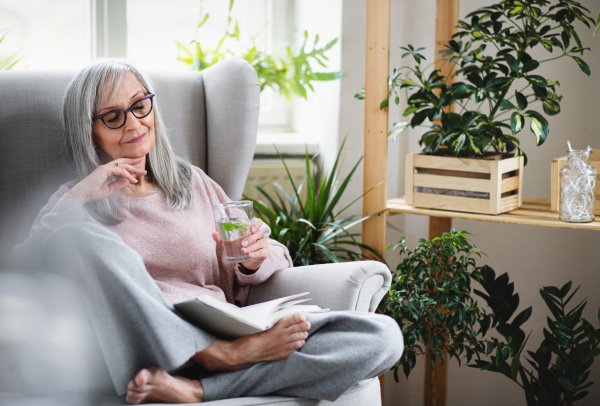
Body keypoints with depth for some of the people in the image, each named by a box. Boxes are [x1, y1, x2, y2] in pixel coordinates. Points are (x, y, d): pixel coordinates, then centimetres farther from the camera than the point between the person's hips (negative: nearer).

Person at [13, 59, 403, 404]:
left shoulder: (193, 183, 24)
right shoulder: (76, 203, 16)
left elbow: (279, 259, 22)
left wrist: (255, 259, -1)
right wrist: (77, 197, -4)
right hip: (138, 347, -3)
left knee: (382, 335, -19)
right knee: (76, 237, -31)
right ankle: (227, 355, -29)